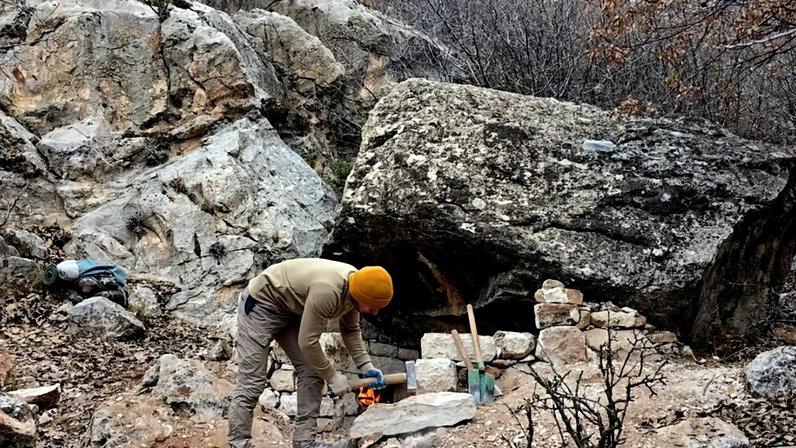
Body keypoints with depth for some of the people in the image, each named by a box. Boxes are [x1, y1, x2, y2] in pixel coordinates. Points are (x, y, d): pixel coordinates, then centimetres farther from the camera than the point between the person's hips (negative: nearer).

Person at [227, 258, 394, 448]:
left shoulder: (355, 285, -10)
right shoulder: (327, 291, -37)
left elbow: (351, 330, 5)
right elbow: (307, 342, -29)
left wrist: (366, 366, -6)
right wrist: (332, 377, -18)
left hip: (292, 310, 9)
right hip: (261, 303, -9)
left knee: (312, 373, 0)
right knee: (252, 382, -12)